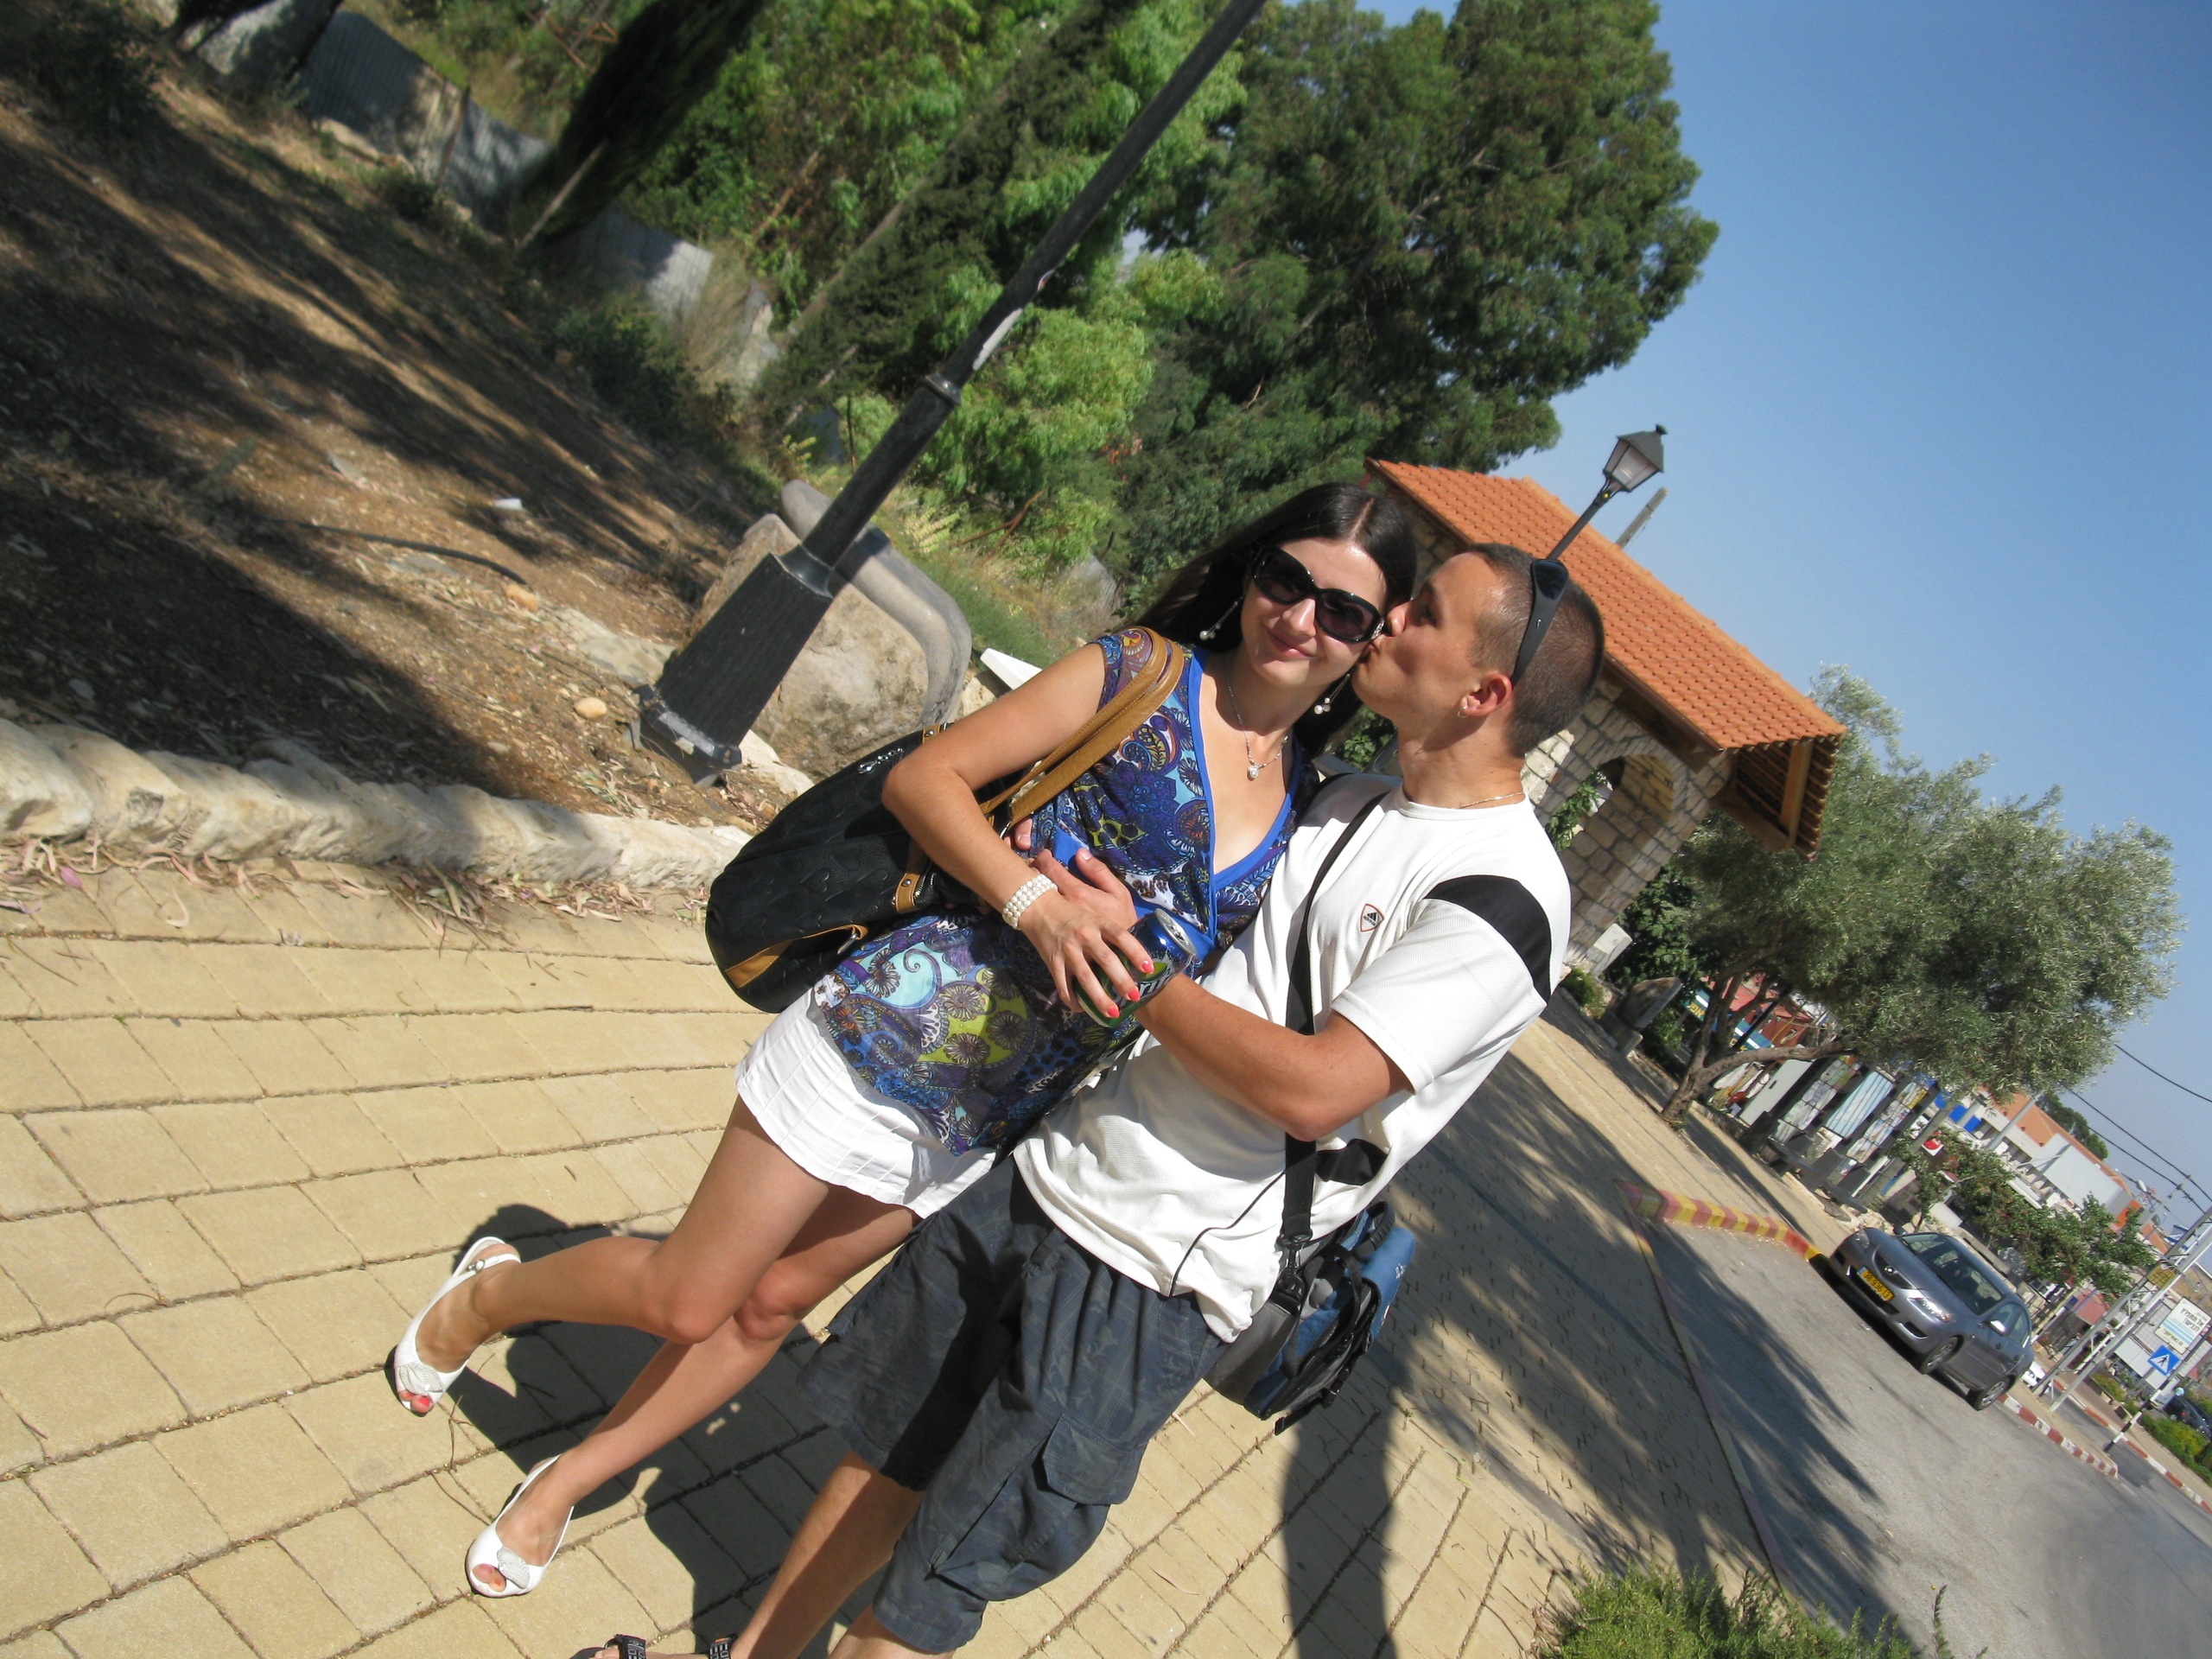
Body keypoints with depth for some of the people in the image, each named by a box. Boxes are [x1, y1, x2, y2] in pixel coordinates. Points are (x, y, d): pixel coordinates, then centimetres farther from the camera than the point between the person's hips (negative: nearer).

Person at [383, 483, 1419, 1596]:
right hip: (896, 1032, -4)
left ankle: (564, 1484, 41)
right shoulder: (1143, 672, -9)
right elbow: (924, 776, -11)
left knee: (771, 1305, 18)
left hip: (992, 1123, 5)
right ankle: (489, 1291, 39)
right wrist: (1038, 902, -24)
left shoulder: (1311, 804, 4)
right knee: (683, 1298, 7)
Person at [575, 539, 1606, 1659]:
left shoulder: (1505, 901, -17)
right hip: (1044, 1175, 7)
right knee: (883, 1448, 20)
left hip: (1153, 1280, -7)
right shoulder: (1349, 804, 9)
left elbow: (1313, 1089, -23)